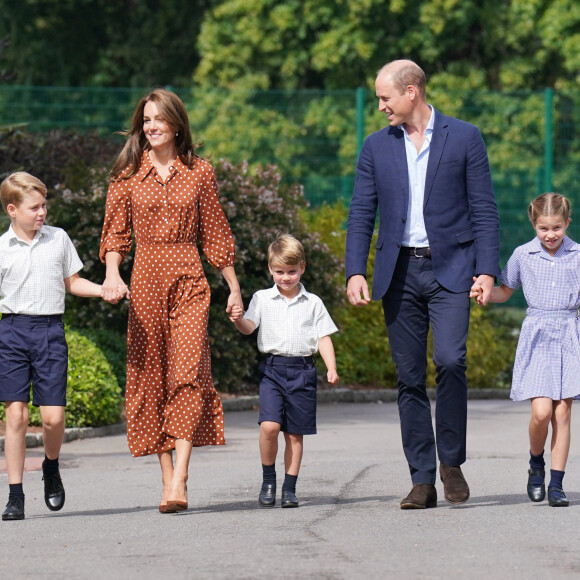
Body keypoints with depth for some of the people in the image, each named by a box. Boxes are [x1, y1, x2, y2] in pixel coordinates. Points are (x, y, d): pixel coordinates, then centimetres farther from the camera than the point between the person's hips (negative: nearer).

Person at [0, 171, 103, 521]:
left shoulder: (59, 239, 9)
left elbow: (72, 283, 18)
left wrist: (106, 290, 3)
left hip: (50, 331, 1)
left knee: (53, 416, -7)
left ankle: (52, 467, 25)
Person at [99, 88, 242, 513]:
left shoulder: (199, 173, 6)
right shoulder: (128, 174, 7)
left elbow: (215, 234, 11)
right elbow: (116, 233, 6)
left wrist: (234, 288, 12)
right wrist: (112, 273, -13)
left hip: (189, 279, -2)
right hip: (145, 279, 2)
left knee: (188, 371, -15)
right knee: (150, 375, 1)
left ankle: (179, 480, -21)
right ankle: (167, 477, 9)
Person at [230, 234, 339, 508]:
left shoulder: (312, 303, 9)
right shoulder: (262, 299, 8)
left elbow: (324, 338, 8)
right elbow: (249, 327, -2)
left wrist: (331, 368, -4)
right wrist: (239, 319, -25)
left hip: (302, 370, 1)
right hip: (272, 369, -1)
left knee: (295, 432, 3)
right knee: (269, 425, -17)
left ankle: (289, 487, 12)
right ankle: (268, 479, 2)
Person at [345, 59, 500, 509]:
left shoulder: (464, 138, 2)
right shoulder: (376, 147, 11)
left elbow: (484, 209, 2)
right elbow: (361, 214, 9)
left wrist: (487, 270, -8)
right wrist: (355, 272, -3)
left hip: (449, 269, -3)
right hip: (400, 272, 3)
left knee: (450, 359, -20)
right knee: (409, 377, 1)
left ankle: (452, 461, -2)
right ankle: (422, 481, 5)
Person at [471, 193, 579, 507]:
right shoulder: (523, 255, 3)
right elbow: (505, 291, 15)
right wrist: (483, 293, -4)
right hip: (536, 336, -1)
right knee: (541, 410, -13)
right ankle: (536, 464, 15)